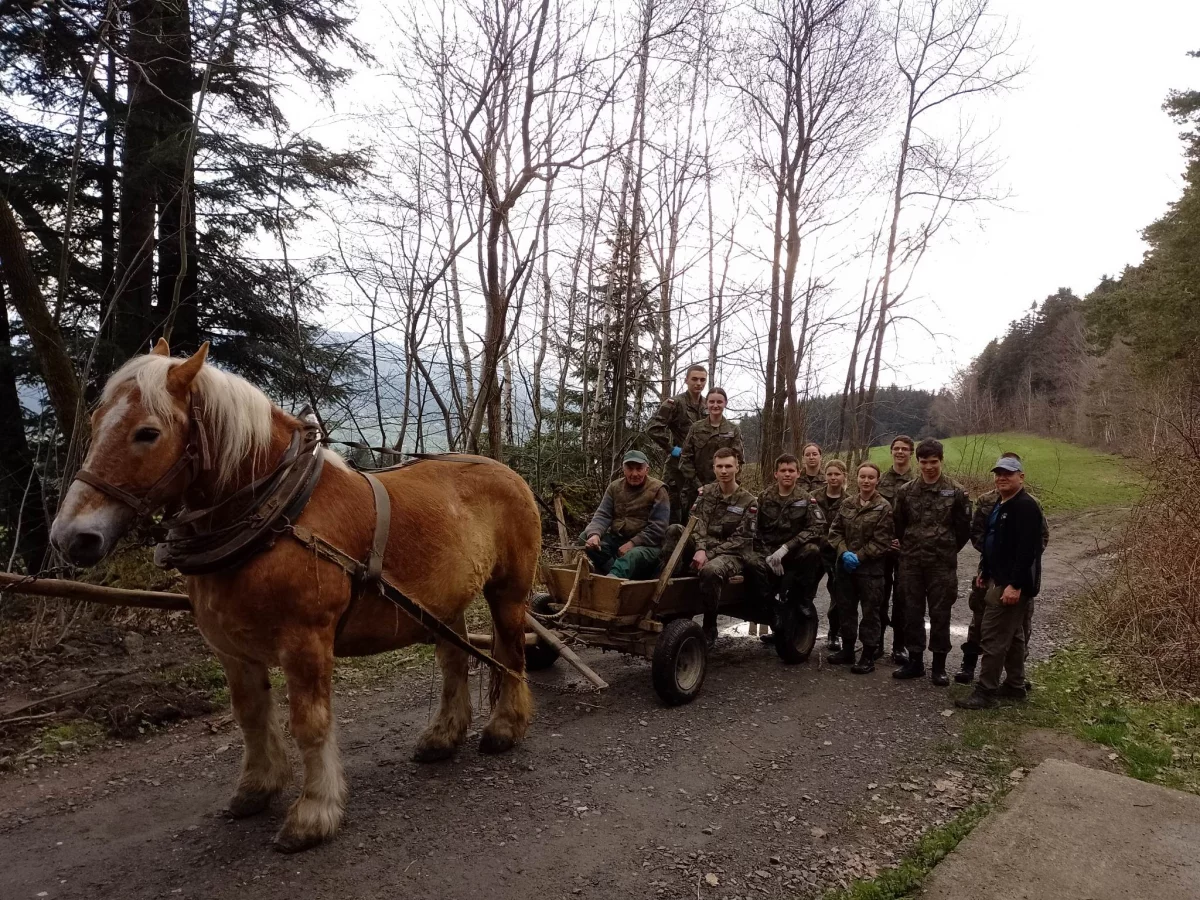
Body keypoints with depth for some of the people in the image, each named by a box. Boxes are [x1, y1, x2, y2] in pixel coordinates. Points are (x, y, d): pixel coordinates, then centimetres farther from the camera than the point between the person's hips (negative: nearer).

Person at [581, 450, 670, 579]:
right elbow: (603, 515, -1)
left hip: (644, 544, -5)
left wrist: (632, 543, -20)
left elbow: (657, 528, -11)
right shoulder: (615, 487, 7)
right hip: (616, 539, 5)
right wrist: (594, 534, -23)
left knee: (634, 555, -39)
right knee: (584, 538, -19)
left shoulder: (657, 490, -5)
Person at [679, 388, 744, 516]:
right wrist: (697, 484, -8)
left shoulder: (733, 430, 4)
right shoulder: (695, 428, 5)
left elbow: (738, 459, -2)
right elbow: (685, 459, 1)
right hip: (695, 489, 1)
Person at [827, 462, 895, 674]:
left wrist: (859, 557, -16)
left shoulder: (884, 507, -8)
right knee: (847, 609, 14)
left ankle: (869, 655, 12)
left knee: (870, 611, 3)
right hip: (846, 566, 5)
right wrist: (844, 553, -10)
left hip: (870, 568, -5)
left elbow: (881, 542, -12)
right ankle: (847, 649, 27)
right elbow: (835, 531, 5)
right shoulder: (847, 503, 6)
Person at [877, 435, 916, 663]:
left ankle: (899, 646, 12)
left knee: (901, 597, 2)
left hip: (906, 547, -3)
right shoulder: (881, 480, 8)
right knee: (880, 594, 8)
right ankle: (877, 641, 19)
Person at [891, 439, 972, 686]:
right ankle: (915, 661, 20)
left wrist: (948, 551, 8)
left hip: (942, 564, -2)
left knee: (940, 615, 4)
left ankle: (939, 666, 15)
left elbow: (964, 528, 3)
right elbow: (898, 524, 12)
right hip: (911, 563, 2)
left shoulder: (956, 492, -3)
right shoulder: (906, 491, 3)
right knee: (912, 613, 8)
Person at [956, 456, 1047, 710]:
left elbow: (1027, 549, -24)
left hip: (1012, 585, -11)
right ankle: (1015, 686, 28)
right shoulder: (1001, 505, 15)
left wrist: (1015, 584, -28)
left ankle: (985, 692, -3)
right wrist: (984, 572, 19)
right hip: (999, 580, 11)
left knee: (993, 637, -8)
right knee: (1012, 635, 18)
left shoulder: (1026, 506, -17)